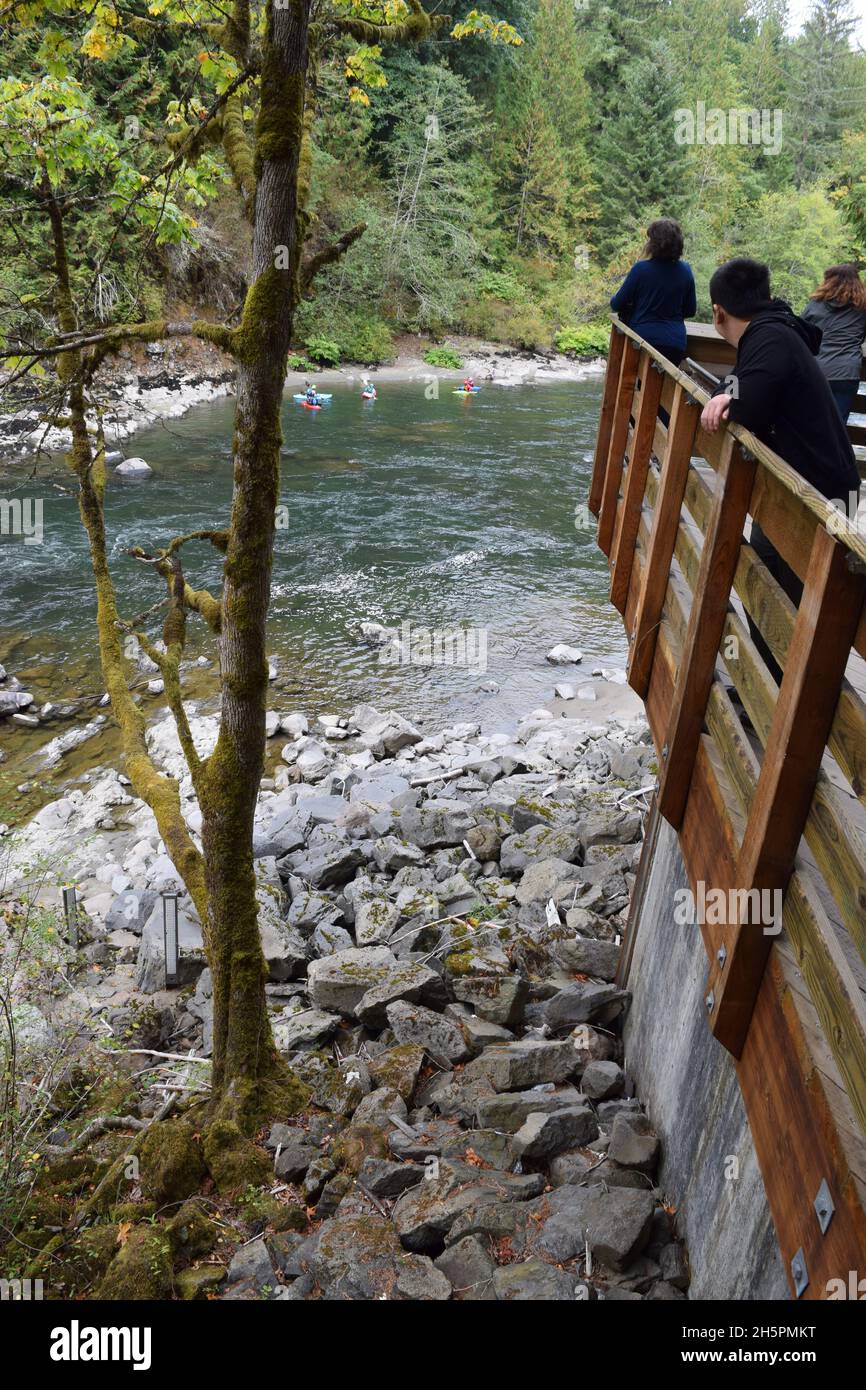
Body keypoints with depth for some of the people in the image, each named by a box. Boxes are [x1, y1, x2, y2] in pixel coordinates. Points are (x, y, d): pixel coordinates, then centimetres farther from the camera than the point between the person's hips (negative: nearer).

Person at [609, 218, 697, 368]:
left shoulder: (641, 269, -10)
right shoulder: (685, 270, 1)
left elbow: (616, 305, -2)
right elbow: (690, 311, 11)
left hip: (644, 339, -3)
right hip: (676, 343, 3)